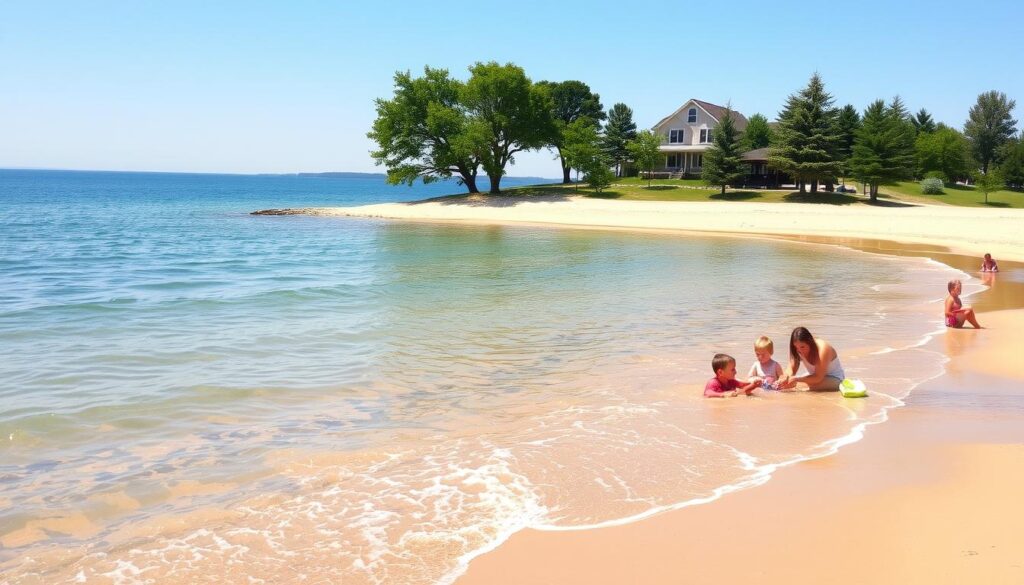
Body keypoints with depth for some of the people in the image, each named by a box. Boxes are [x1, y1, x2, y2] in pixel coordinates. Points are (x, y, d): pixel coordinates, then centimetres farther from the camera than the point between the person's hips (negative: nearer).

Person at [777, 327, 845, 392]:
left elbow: (818, 378, -33)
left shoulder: (822, 349, -31)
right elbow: (791, 369, -13)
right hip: (814, 376, 6)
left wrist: (796, 379, -41)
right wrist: (787, 376, -36)